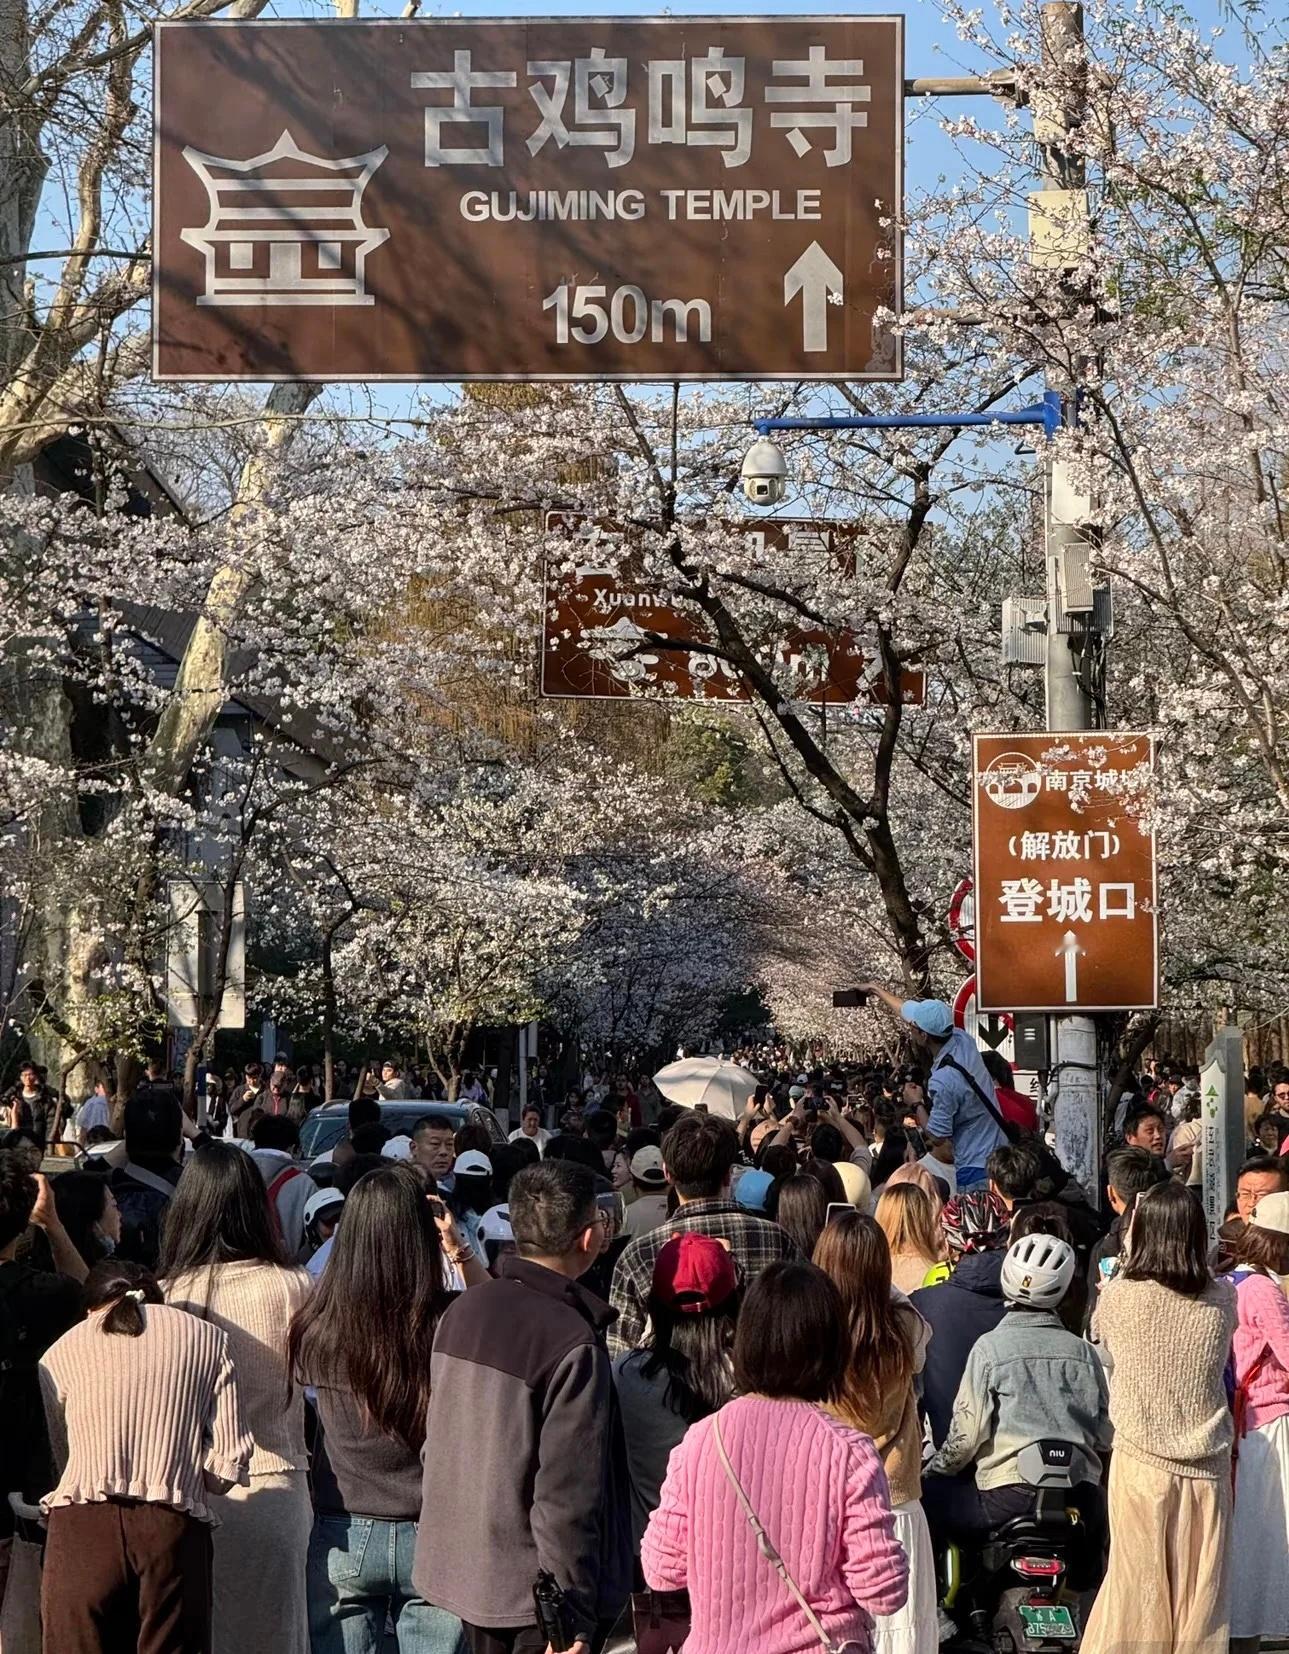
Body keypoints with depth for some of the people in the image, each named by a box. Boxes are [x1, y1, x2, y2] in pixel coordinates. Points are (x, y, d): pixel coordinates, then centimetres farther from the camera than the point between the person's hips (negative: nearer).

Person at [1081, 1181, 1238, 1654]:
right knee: (1201, 1591, 11)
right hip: (1208, 1465, 2)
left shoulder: (1119, 1295, -13)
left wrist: (1129, 1260, 19)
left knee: (1140, 1584, 9)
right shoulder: (1221, 1299, -7)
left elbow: (1099, 1334, 10)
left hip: (1141, 1461, -2)